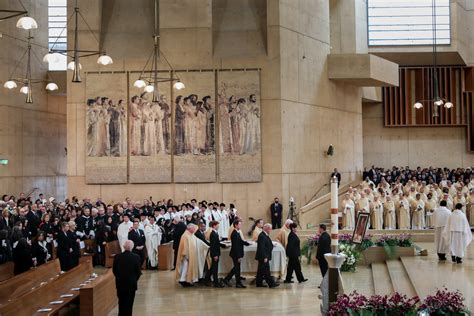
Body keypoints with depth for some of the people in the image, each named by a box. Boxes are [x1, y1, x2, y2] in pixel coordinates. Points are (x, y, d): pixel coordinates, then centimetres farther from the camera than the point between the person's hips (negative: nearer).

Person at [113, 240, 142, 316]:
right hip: (131, 283, -3)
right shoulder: (136, 257, -14)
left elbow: (114, 270, 0)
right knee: (129, 303, 6)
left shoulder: (117, 257, -8)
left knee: (121, 301, 19)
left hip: (120, 283, 3)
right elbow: (138, 271, -8)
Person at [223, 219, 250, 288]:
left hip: (237, 254, 10)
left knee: (236, 268, 19)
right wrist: (239, 256, -23)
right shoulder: (234, 234, -22)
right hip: (236, 254, -10)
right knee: (237, 268, 2)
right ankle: (238, 283, 13)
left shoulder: (238, 233, 9)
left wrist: (248, 243, 2)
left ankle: (226, 279, 26)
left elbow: (241, 241, 16)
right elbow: (235, 246, -24)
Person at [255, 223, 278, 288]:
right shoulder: (262, 236, -18)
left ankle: (259, 283, 18)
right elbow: (261, 248, -23)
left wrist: (272, 244, 9)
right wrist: (265, 257, -24)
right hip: (263, 257, -11)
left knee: (261, 271, 13)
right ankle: (271, 283, -5)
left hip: (264, 257, 11)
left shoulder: (265, 235, 15)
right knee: (266, 271, -6)